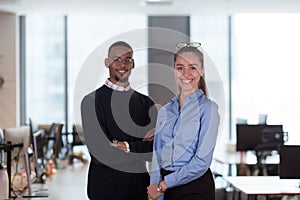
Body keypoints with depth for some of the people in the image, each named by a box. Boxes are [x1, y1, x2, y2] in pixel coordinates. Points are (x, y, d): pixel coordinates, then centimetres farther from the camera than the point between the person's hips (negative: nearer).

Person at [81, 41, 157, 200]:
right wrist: (141, 146, -8)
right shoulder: (93, 100, -5)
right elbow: (99, 152, -14)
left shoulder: (145, 102, 9)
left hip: (140, 185, 4)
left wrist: (126, 146, -13)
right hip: (106, 186, -4)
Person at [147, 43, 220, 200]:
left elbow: (202, 161, -13)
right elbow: (157, 156, 7)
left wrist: (163, 185, -9)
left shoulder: (208, 108, -7)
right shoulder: (165, 111, 9)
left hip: (196, 187, -4)